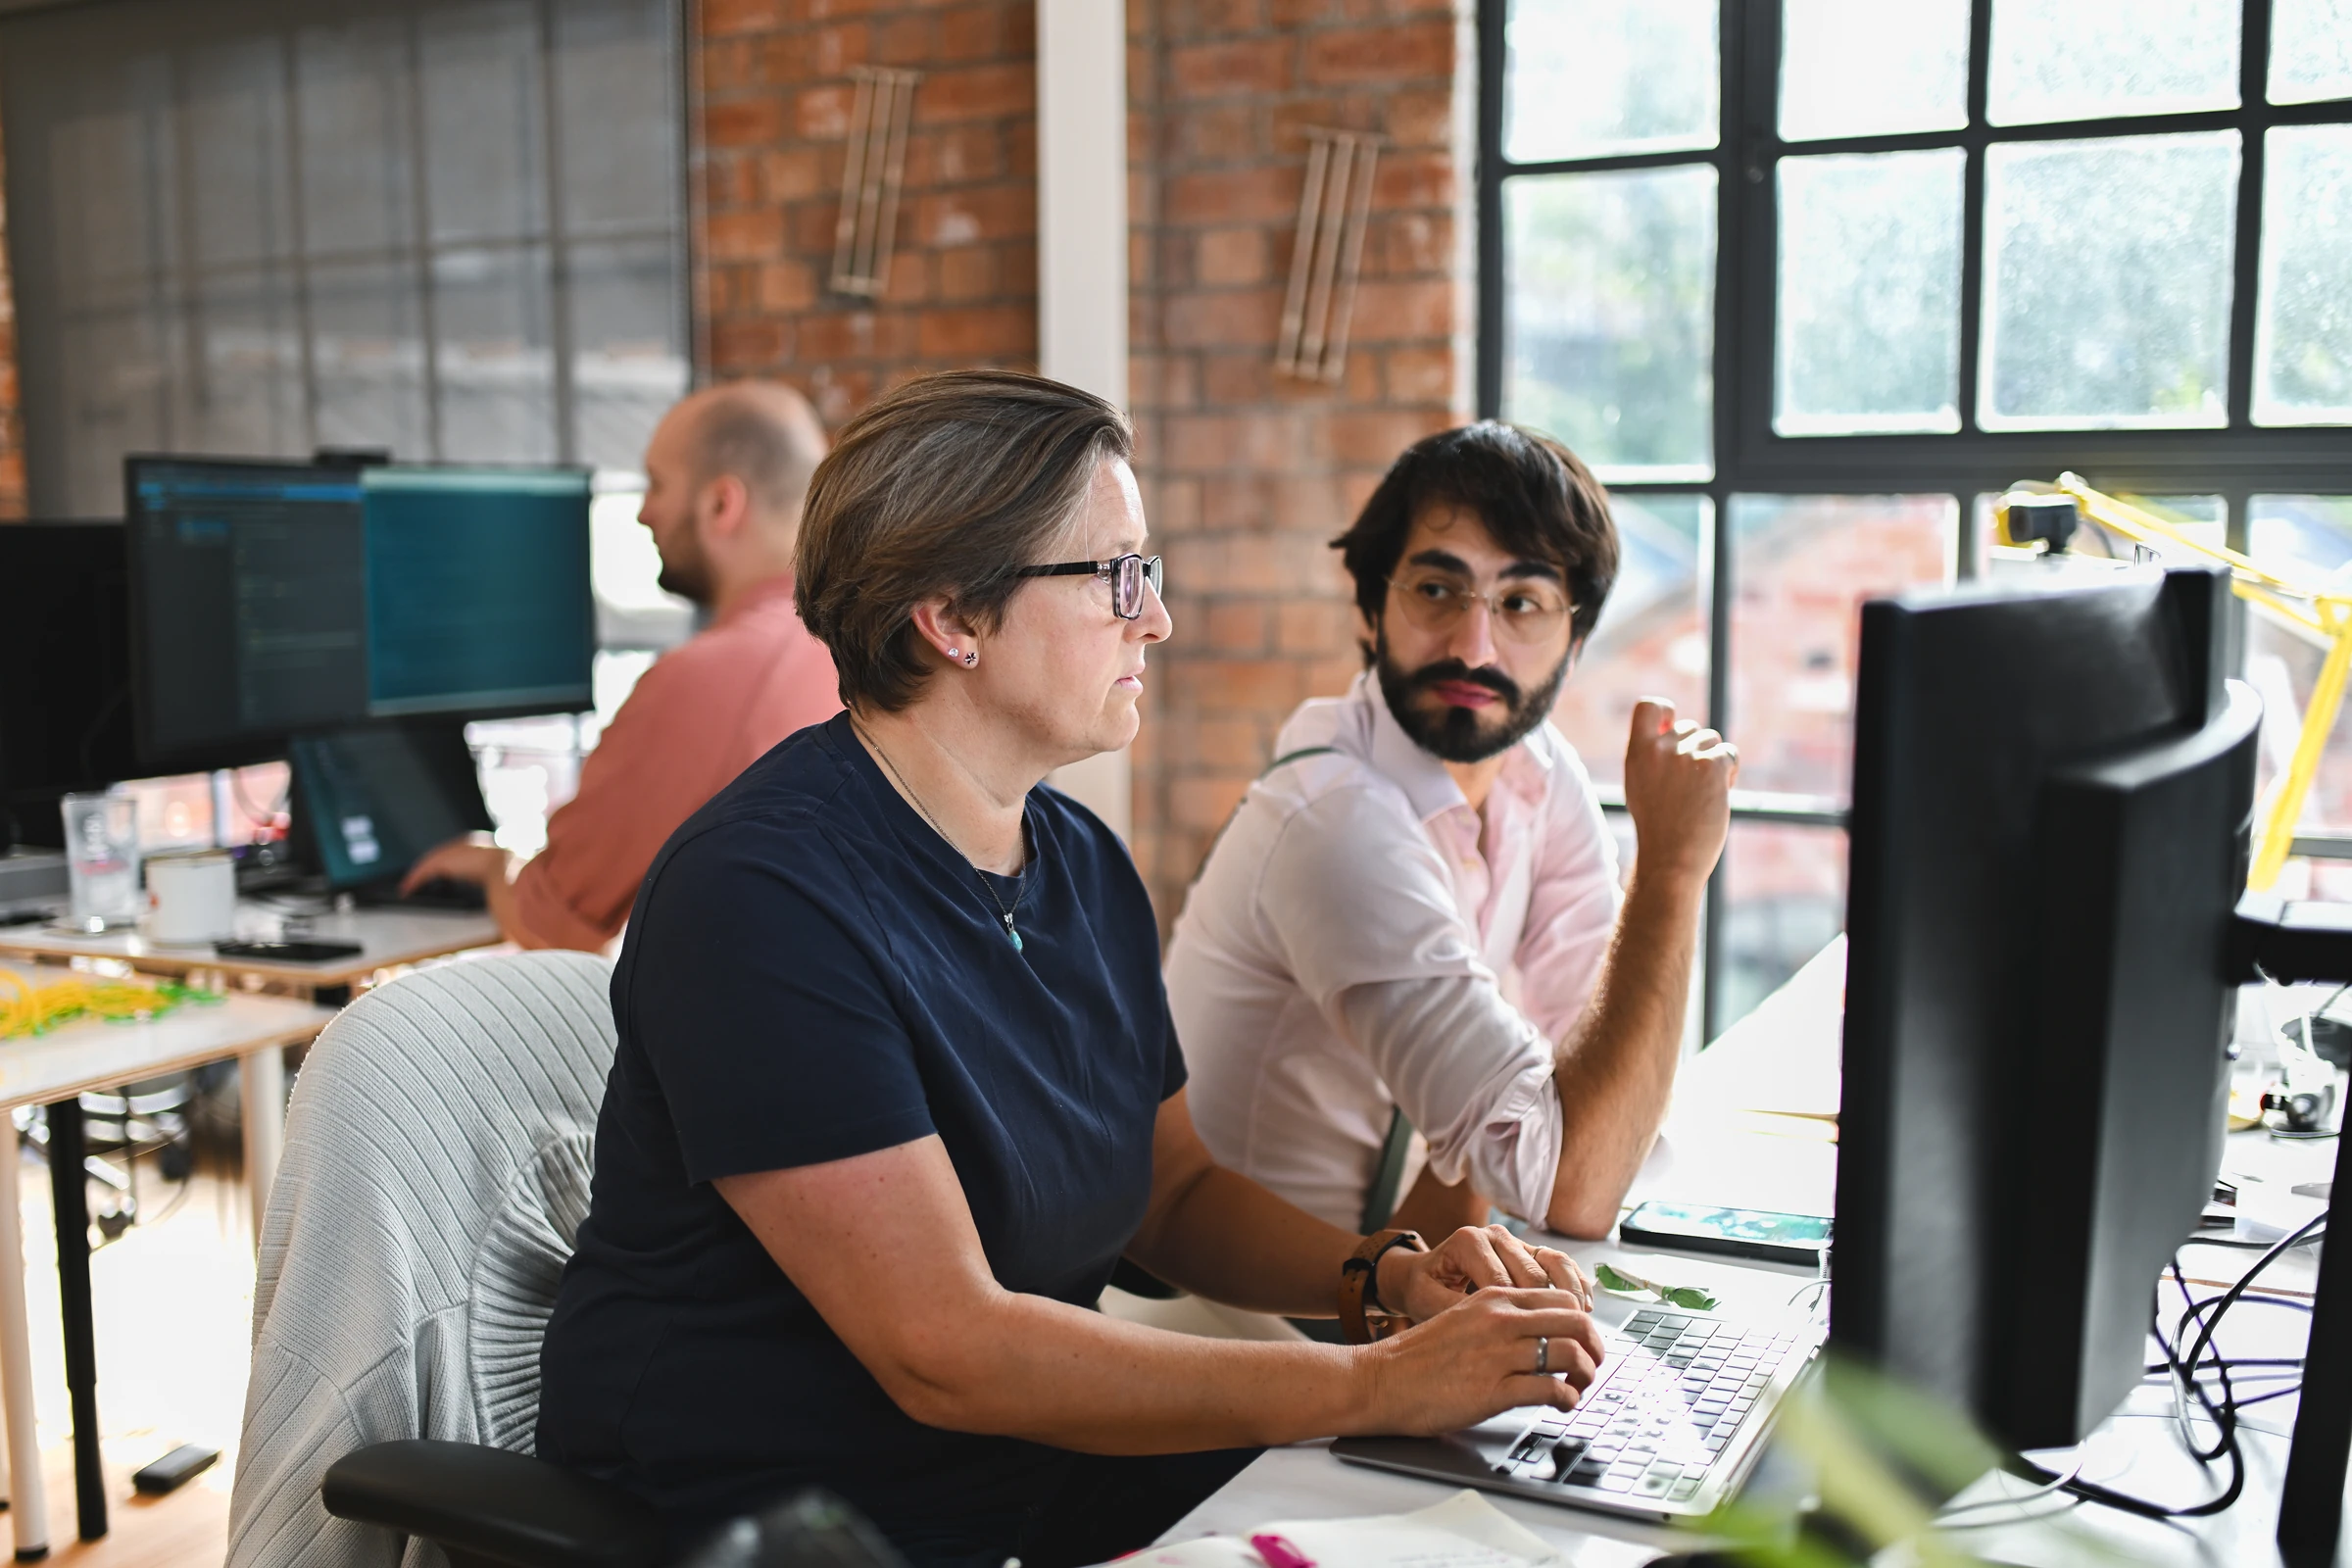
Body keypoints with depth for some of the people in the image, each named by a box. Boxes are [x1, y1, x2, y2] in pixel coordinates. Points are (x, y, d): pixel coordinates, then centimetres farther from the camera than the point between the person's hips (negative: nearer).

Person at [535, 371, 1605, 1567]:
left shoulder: (1083, 865, 5)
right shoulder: (760, 897, -22)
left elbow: (1176, 1194, 13)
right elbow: (944, 1351, -25)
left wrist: (1393, 1274, -6)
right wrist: (1375, 1385, -24)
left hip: (1037, 1465, 8)